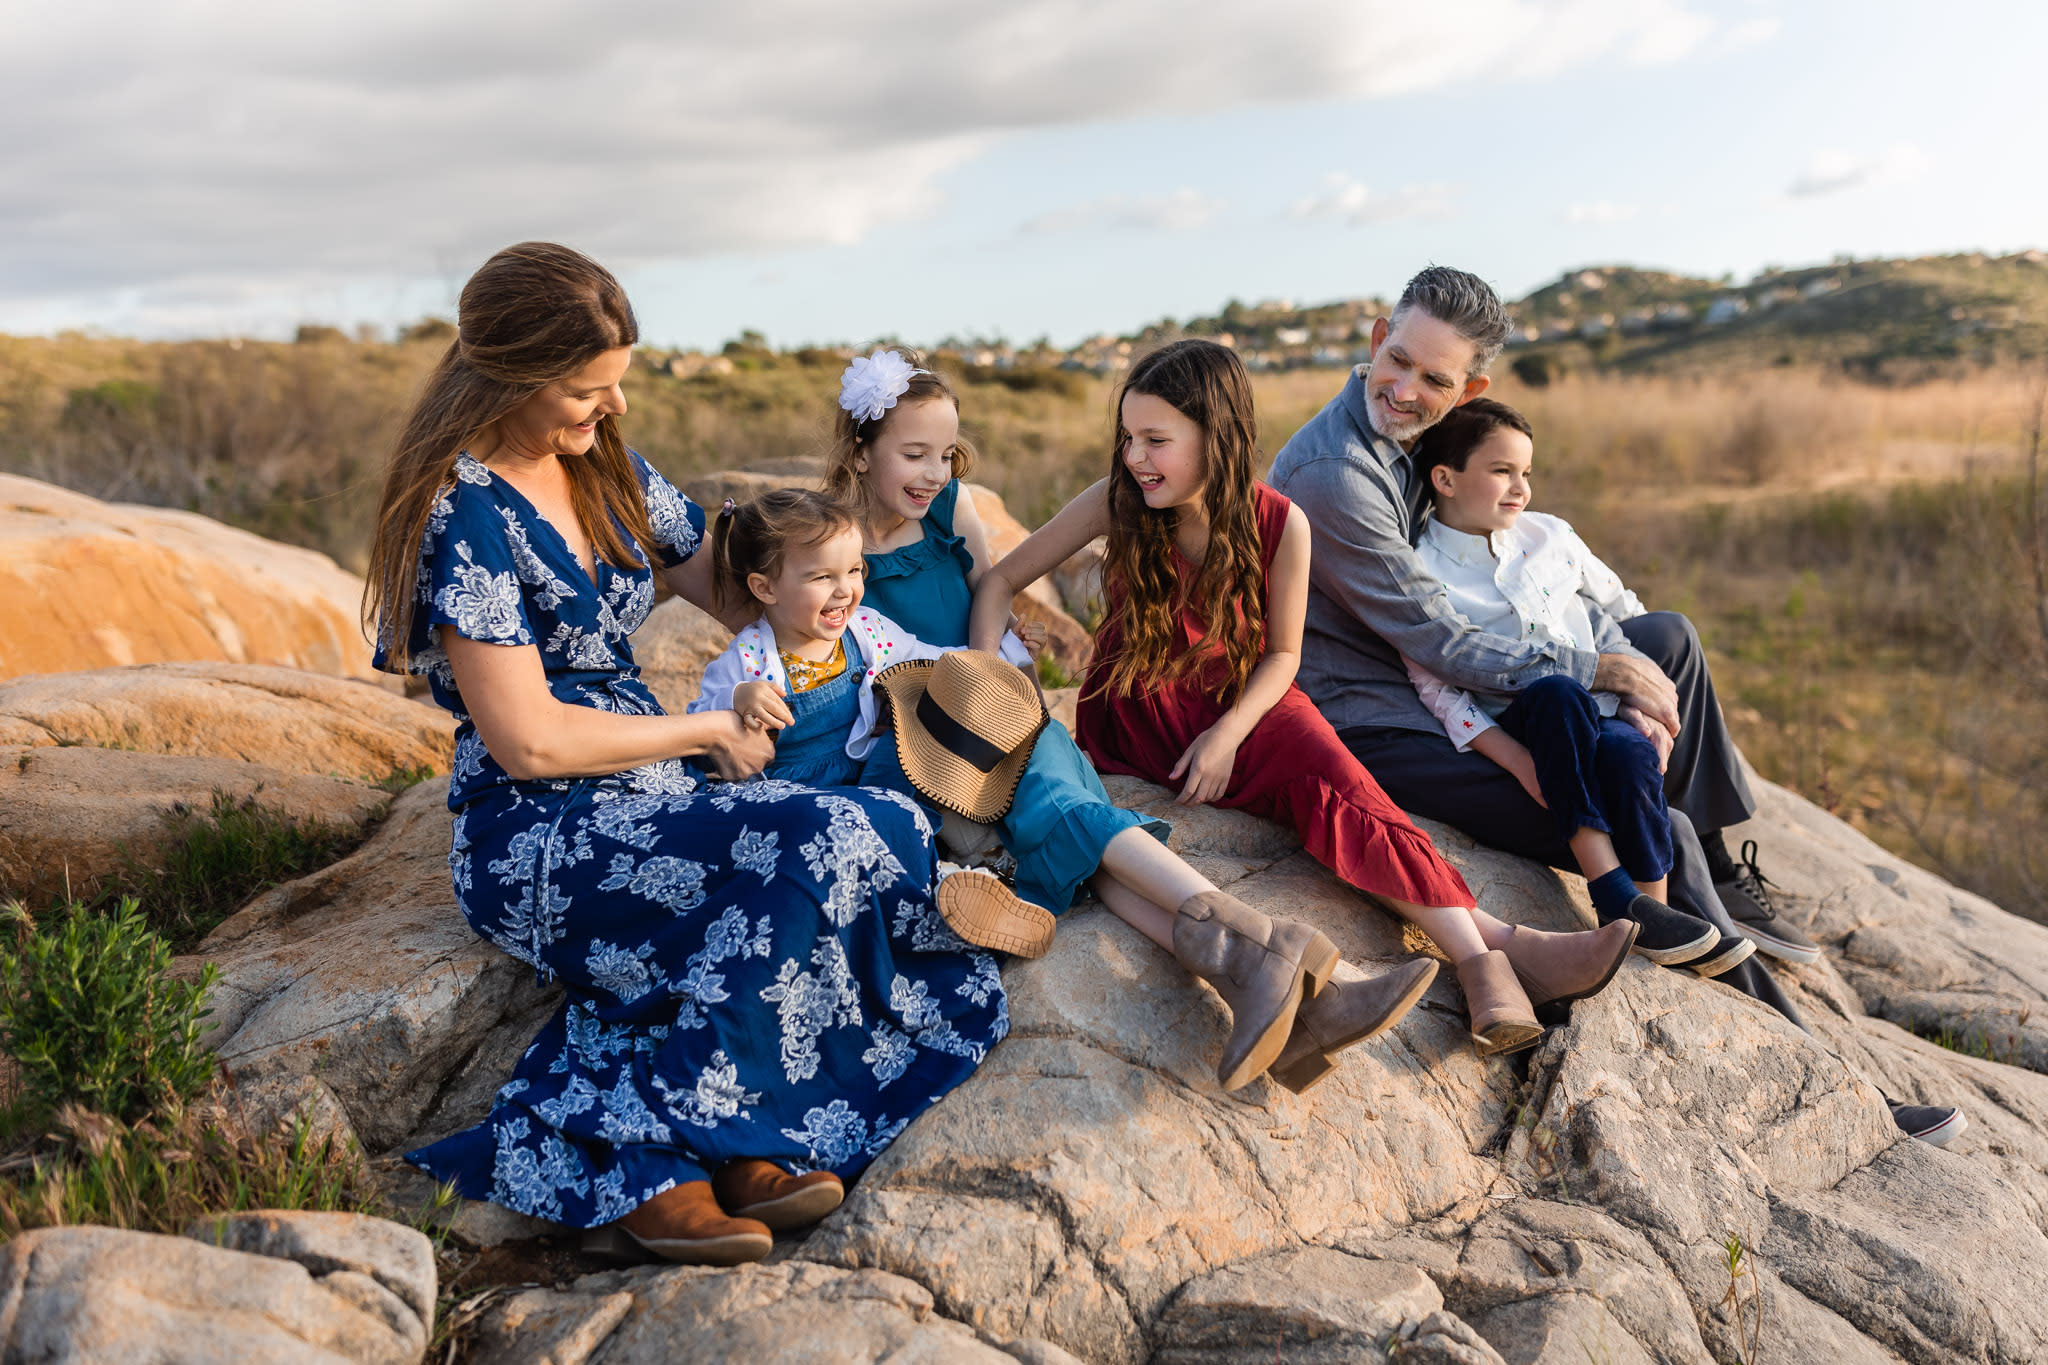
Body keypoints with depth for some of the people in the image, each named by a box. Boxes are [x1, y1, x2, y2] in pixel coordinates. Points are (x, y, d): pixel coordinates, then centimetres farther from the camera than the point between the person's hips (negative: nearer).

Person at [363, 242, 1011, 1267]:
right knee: (824, 847, -28)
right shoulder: (463, 512, -13)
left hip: (651, 796, 8)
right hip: (535, 841, -8)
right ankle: (647, 1151, -16)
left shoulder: (606, 467, 11)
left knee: (888, 835, -17)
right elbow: (529, 740, -18)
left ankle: (745, 1146, -20)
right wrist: (707, 731, -8)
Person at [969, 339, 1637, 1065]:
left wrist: (1228, 733, -19)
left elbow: (1282, 653, -2)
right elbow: (1000, 579, -3)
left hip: (1240, 703, 1)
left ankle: (1479, 959, -37)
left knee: (1335, 787, -32)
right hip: (1134, 713, -1)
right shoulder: (1116, 504, -11)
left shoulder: (1279, 524, -12)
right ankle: (1493, 940, -34)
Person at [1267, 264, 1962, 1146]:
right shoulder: (1332, 476, -24)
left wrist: (1634, 681, -5)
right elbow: (1441, 644, -21)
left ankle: (1716, 877, 21)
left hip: (1431, 686, 9)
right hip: (1373, 727, -9)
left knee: (1667, 637, 14)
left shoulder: (1426, 437, 4)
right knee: (1659, 842, -16)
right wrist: (1598, 671, -12)